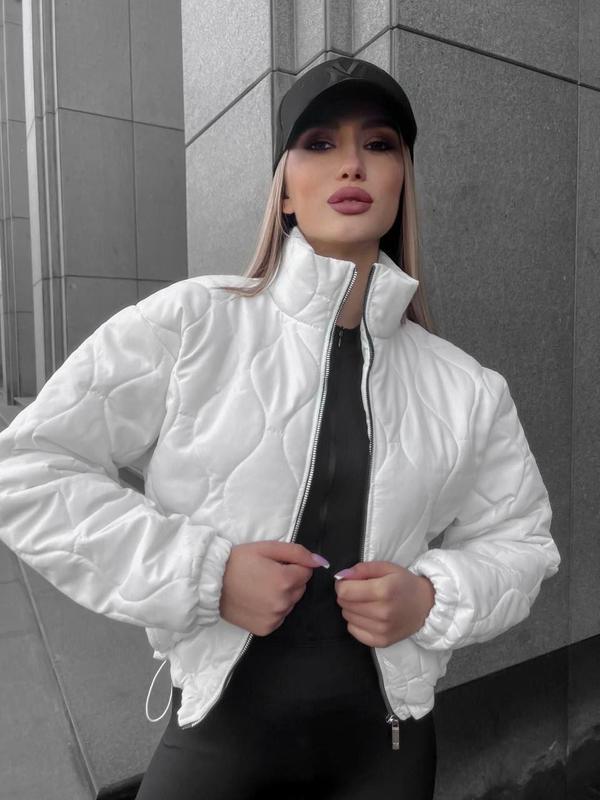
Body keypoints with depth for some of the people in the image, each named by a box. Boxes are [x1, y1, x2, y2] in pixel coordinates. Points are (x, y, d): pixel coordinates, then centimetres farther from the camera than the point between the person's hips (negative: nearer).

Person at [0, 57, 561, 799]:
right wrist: (204, 572, -20)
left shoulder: (463, 388, -4)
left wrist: (433, 597, -13)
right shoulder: (190, 323, -13)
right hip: (219, 730, -2)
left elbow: (519, 540, 8)